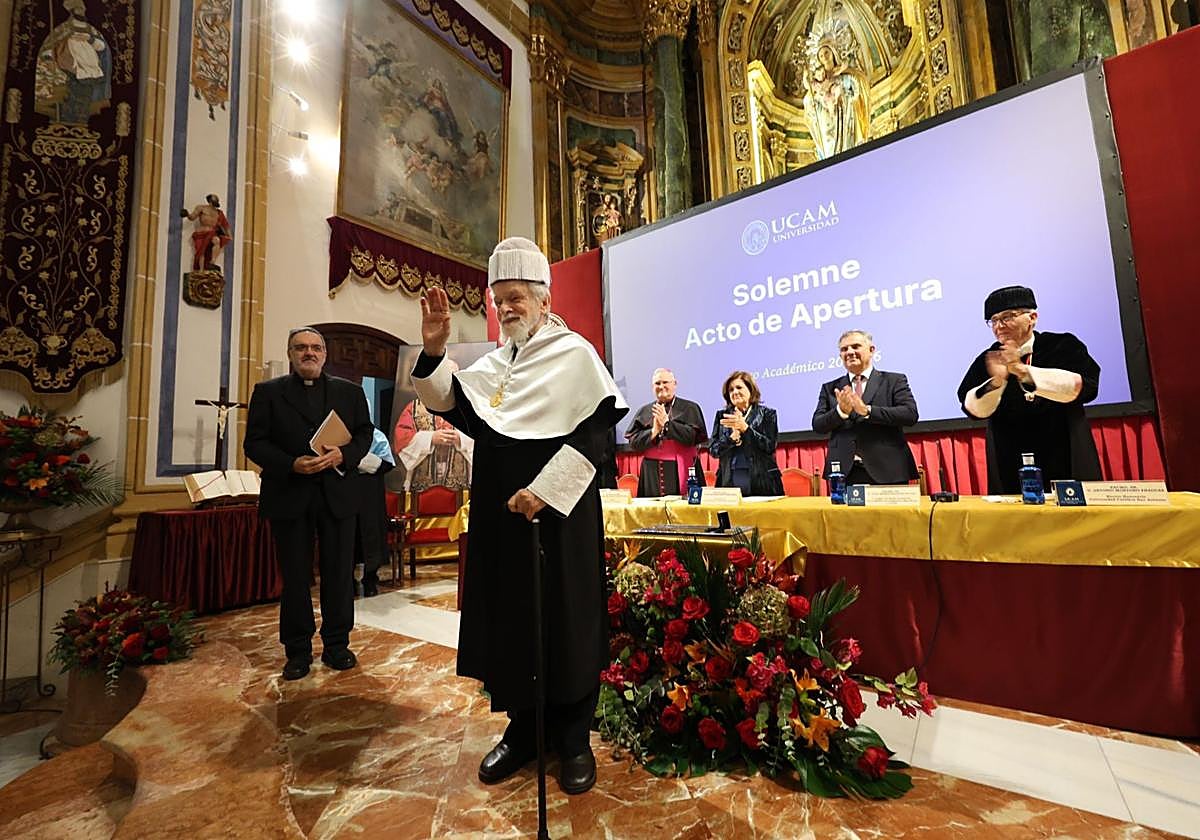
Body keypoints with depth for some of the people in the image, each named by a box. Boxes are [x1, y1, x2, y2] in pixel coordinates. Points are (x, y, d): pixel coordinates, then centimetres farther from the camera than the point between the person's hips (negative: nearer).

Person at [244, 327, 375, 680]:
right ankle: (298, 650, 24)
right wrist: (291, 464, -16)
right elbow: (254, 443, -1)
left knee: (339, 572, 8)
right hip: (288, 495, -1)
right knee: (294, 575, 9)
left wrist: (344, 455, -13)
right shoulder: (268, 391, 5)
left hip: (337, 493, 1)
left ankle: (337, 645, 23)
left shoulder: (349, 391, 9)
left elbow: (364, 433, 7)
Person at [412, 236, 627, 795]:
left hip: (558, 509, -5)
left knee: (564, 618, 4)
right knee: (507, 617, 12)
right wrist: (433, 350, -5)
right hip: (500, 509, 6)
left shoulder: (574, 353, -4)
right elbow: (455, 407, 9)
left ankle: (573, 738, 24)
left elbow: (597, 428, -11)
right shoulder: (494, 363, 13)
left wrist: (545, 488, -18)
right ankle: (521, 729, 31)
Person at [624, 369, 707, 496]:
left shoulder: (689, 408, 5)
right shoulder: (644, 411, 12)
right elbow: (633, 442, 4)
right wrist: (654, 431, -11)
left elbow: (693, 436, -9)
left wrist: (667, 423, -11)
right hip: (652, 473, 2)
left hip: (680, 471, -2)